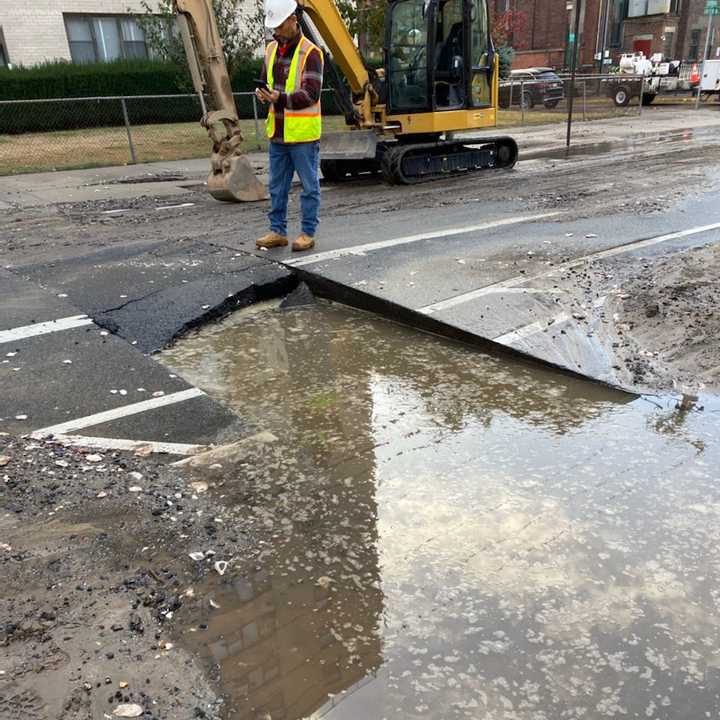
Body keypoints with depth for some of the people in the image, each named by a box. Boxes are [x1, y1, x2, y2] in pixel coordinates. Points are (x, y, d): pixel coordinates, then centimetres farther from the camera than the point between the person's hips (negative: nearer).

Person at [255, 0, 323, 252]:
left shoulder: (310, 53, -10)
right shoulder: (272, 50, 11)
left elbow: (311, 93, -17)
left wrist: (280, 98, -29)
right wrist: (263, 93, -4)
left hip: (303, 132, -7)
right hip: (277, 132, 7)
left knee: (309, 185, 3)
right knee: (277, 185, 12)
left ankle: (308, 233, 12)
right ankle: (277, 231, 22)